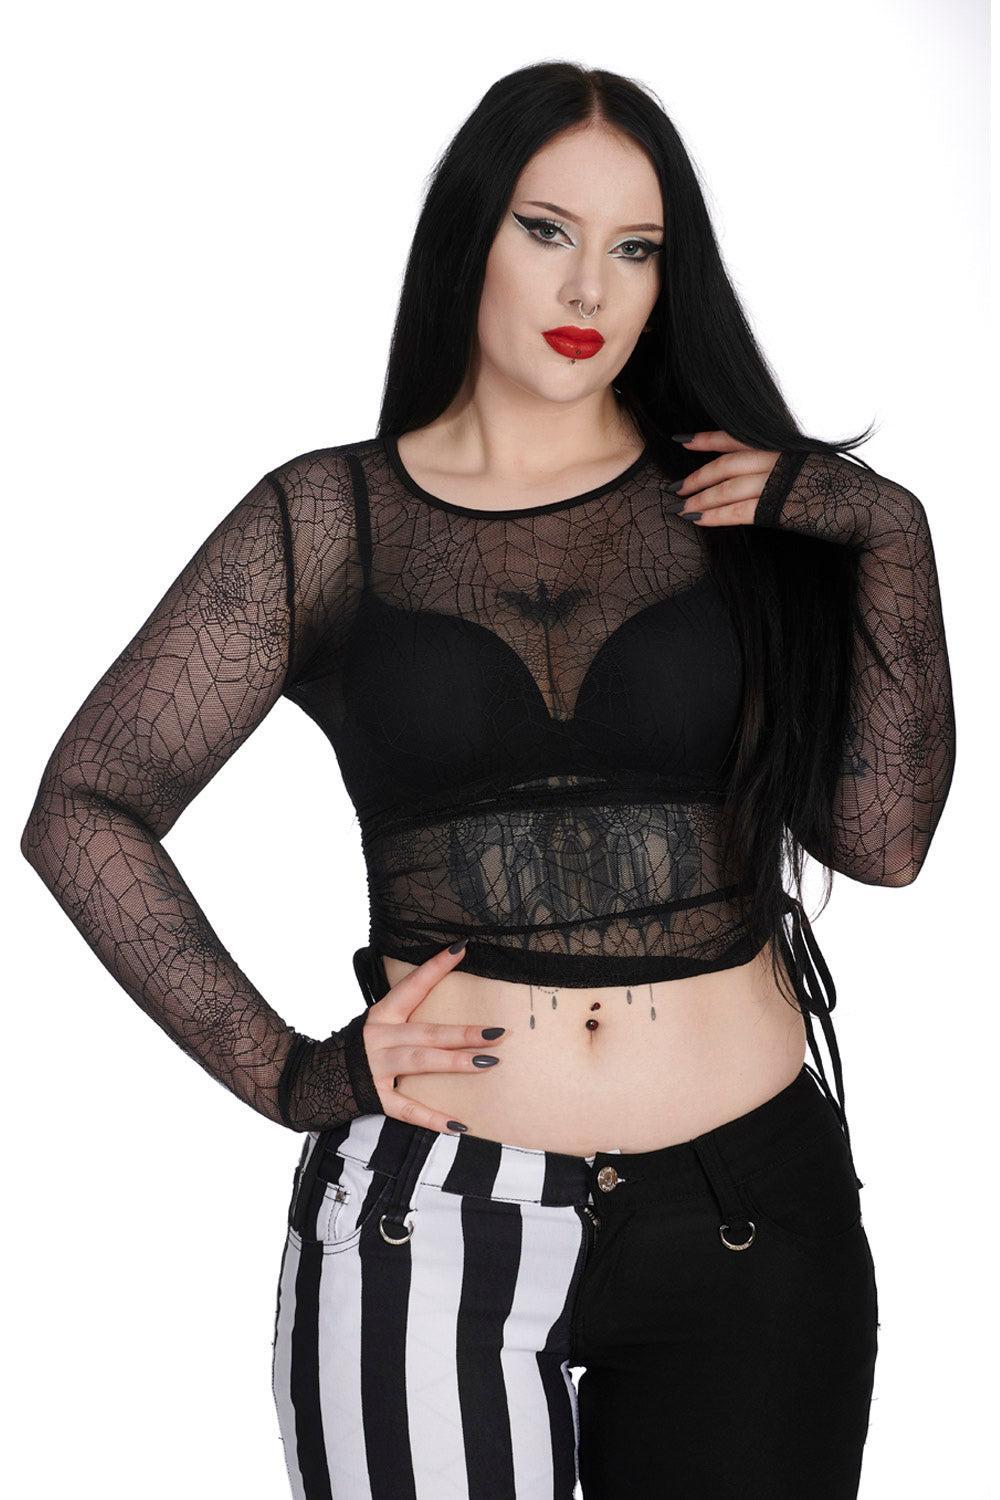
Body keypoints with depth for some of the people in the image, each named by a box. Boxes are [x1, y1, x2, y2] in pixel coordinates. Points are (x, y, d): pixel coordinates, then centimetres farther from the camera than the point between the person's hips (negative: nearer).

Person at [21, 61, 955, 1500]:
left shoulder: (737, 507, 4)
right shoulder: (327, 521, 1)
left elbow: (881, 837, -1)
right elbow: (85, 810, 1)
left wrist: (890, 539, -9)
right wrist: (281, 1073, -6)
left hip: (750, 1216, 2)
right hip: (435, 1223, -1)